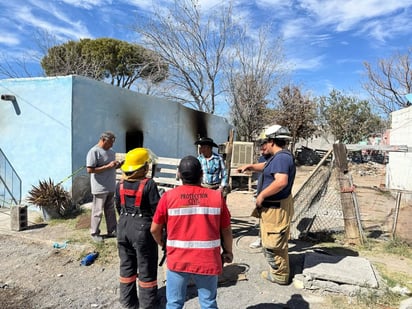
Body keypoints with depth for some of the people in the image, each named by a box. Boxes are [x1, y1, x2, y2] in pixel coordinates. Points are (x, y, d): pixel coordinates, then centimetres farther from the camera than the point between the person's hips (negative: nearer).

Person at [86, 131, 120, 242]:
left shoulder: (111, 151, 12)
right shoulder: (94, 151, -14)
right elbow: (90, 170, -21)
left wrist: (117, 165, -1)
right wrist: (108, 166, -23)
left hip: (111, 187, 8)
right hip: (100, 188, -8)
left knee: (111, 210, 16)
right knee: (98, 211, 3)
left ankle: (112, 231, 27)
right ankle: (94, 233, 18)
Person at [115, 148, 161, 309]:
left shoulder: (120, 184, 0)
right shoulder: (149, 184, -17)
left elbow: (118, 206, 10)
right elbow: (156, 209, -14)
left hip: (123, 226, 6)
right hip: (143, 228, -5)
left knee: (126, 265, 19)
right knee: (146, 266, 10)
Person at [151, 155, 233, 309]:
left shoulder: (168, 196, -8)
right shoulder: (217, 196, -7)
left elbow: (155, 229, 0)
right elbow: (226, 230, 1)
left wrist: (162, 243, 21)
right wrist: (228, 252, 18)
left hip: (178, 261, 0)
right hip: (208, 261, 1)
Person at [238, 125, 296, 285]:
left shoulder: (281, 158, -22)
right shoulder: (281, 156, 12)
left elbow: (281, 181, -35)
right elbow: (267, 166, 30)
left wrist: (261, 195, -26)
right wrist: (251, 166, 19)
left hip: (276, 208, -11)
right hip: (274, 206, 11)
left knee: (273, 243, 2)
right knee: (276, 242, 23)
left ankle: (280, 275, 18)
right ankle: (279, 270, 39)